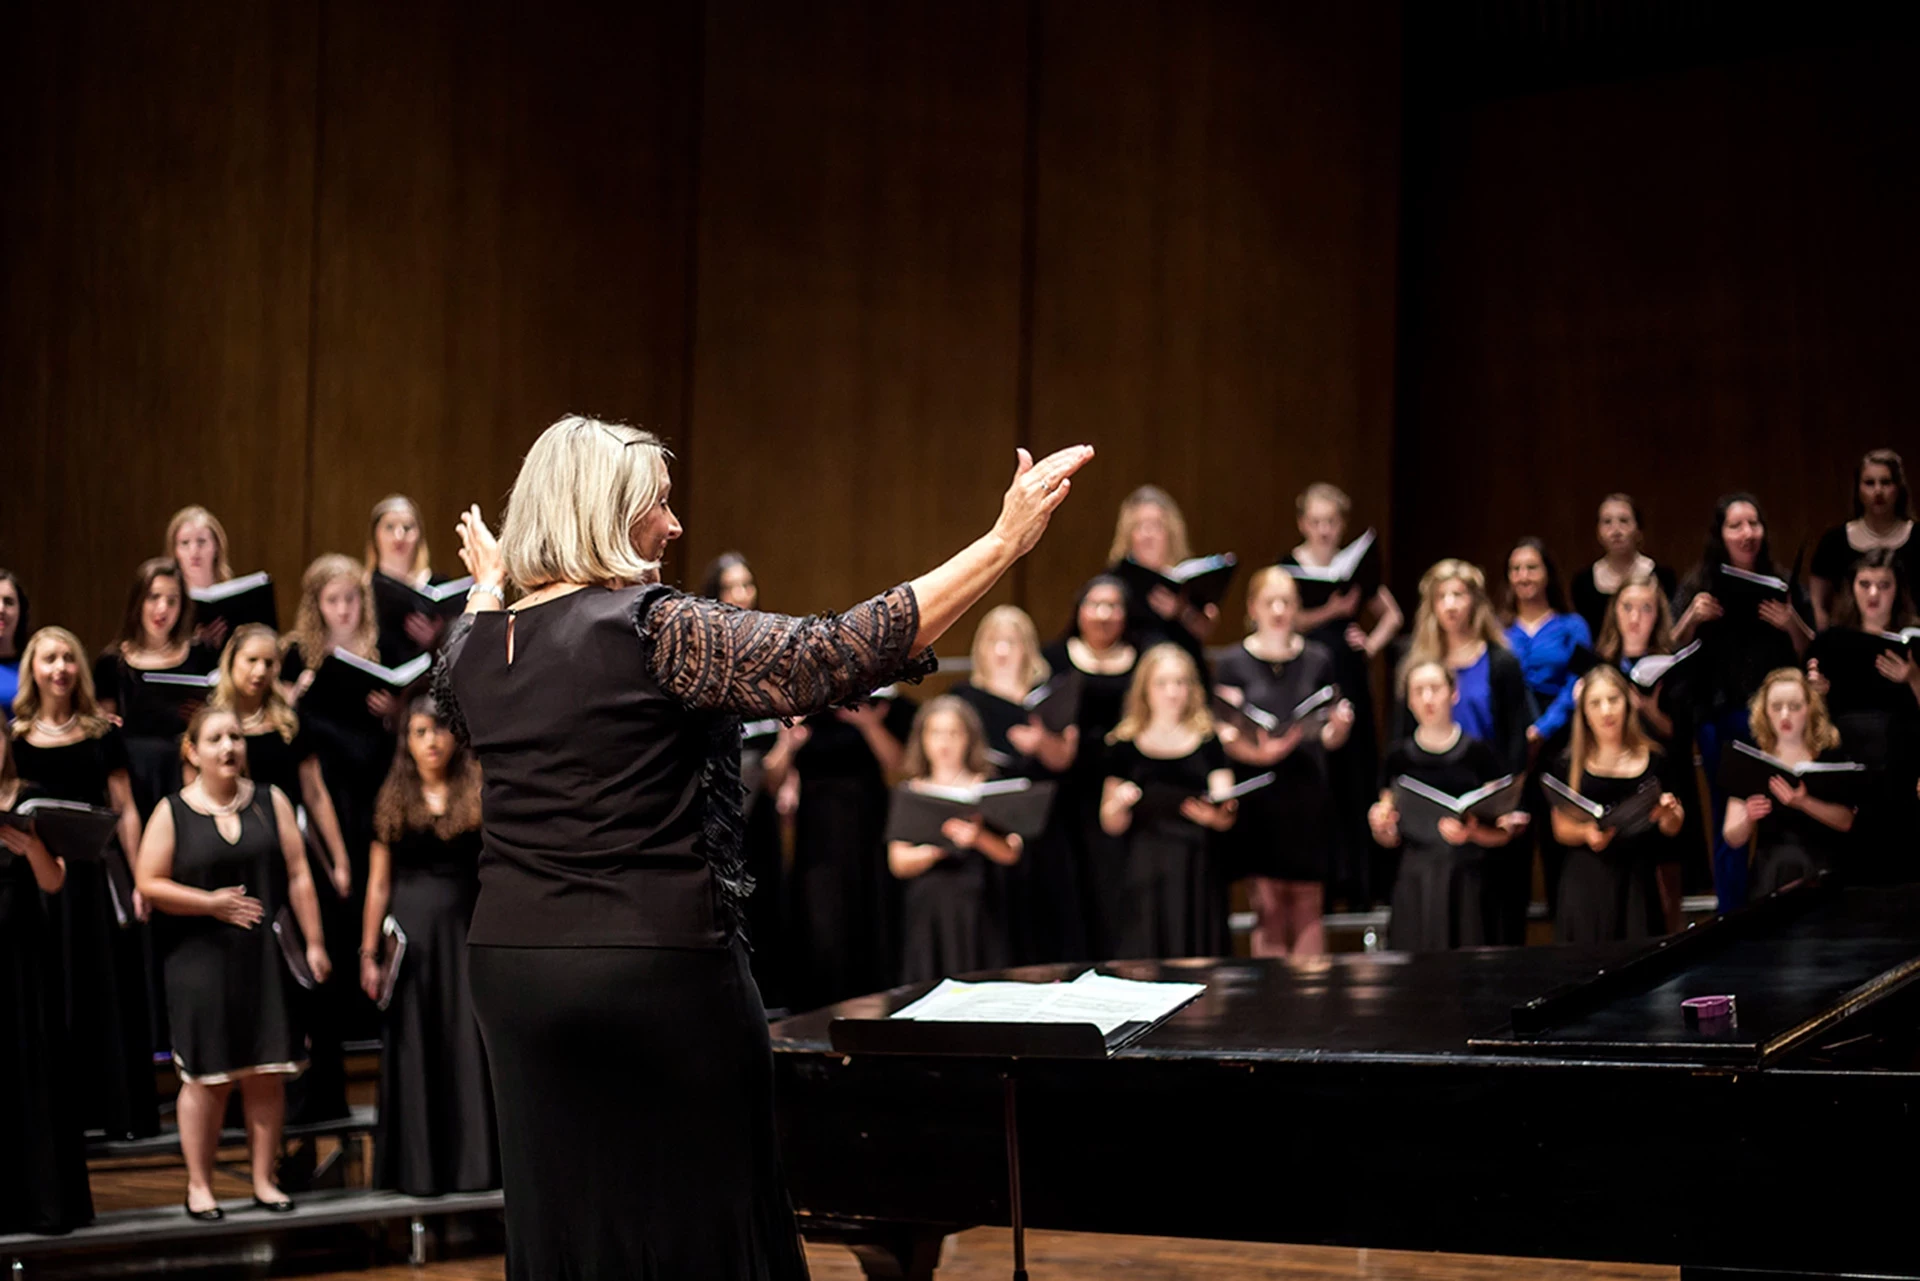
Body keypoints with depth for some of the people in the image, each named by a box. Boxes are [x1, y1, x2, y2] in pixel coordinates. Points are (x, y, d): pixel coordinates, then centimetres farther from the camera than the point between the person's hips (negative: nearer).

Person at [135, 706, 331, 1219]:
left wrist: (314, 942, 1)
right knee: (207, 1075, -2)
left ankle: (264, 1180, 13)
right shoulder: (172, 812, 0)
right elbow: (149, 883, -2)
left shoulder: (270, 801, 7)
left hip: (265, 959, 2)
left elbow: (298, 875, 5)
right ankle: (198, 1185, 8)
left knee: (267, 1074, 3)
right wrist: (210, 903, -12)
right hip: (201, 961, -2)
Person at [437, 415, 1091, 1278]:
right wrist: (1004, 542, -20)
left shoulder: (477, 646, 5)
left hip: (514, 969, 6)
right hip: (656, 971, -6)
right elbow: (841, 658, -21)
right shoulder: (654, 631, -14)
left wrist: (486, 585, 49)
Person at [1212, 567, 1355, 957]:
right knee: (1267, 906, -3)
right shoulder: (1234, 663, 5)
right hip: (1257, 795, -2)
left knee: (1308, 903, 0)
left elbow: (1330, 740, 12)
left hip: (1308, 793, 2)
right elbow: (1227, 735, -1)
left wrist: (1340, 726, -10)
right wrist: (1260, 752, -21)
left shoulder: (1318, 659, 11)